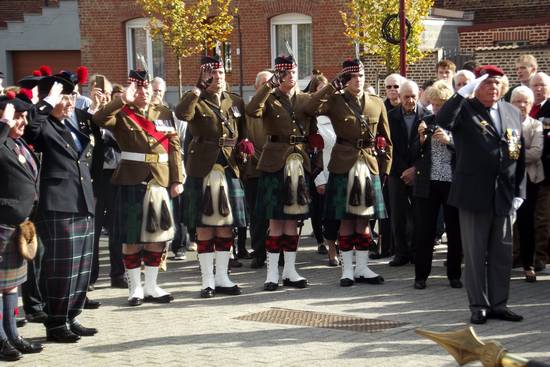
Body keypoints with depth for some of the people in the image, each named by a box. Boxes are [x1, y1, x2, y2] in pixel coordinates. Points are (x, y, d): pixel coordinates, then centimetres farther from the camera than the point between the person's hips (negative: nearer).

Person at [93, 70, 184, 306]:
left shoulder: (164, 114, 12)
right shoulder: (122, 114, 1)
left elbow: (174, 147, 9)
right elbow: (99, 120, -20)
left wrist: (177, 180, 2)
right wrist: (123, 100, -24)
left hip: (161, 181, 4)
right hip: (131, 182, -4)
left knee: (158, 235, 8)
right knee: (131, 237, 1)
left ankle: (151, 287, 19)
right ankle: (135, 288, 11)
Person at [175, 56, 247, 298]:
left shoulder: (236, 102, 14)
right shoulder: (197, 103, -1)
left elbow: (243, 132, 23)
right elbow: (181, 114, -24)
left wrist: (243, 146, 2)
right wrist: (199, 90, -19)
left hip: (230, 169, 4)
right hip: (203, 170, -4)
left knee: (226, 226, 7)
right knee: (204, 227, 0)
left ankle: (222, 278, 16)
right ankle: (208, 280, 6)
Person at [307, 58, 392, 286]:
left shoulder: (377, 104, 9)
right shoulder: (335, 102, 0)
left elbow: (386, 139, 15)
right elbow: (310, 108, -21)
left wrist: (385, 168, 9)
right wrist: (332, 87, -18)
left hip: (369, 166, 3)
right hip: (344, 165, -3)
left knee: (364, 218, 7)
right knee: (346, 220, 0)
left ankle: (362, 268, 14)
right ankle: (347, 269, 7)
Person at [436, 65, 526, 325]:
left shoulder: (513, 113, 12)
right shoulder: (465, 109, -3)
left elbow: (520, 155, 13)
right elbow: (442, 121, -26)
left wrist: (519, 192, 7)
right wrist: (465, 91, -28)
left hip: (504, 196, 5)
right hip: (474, 195, -4)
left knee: (502, 253, 10)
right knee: (475, 253, 3)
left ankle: (499, 304, 20)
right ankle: (479, 306, 12)